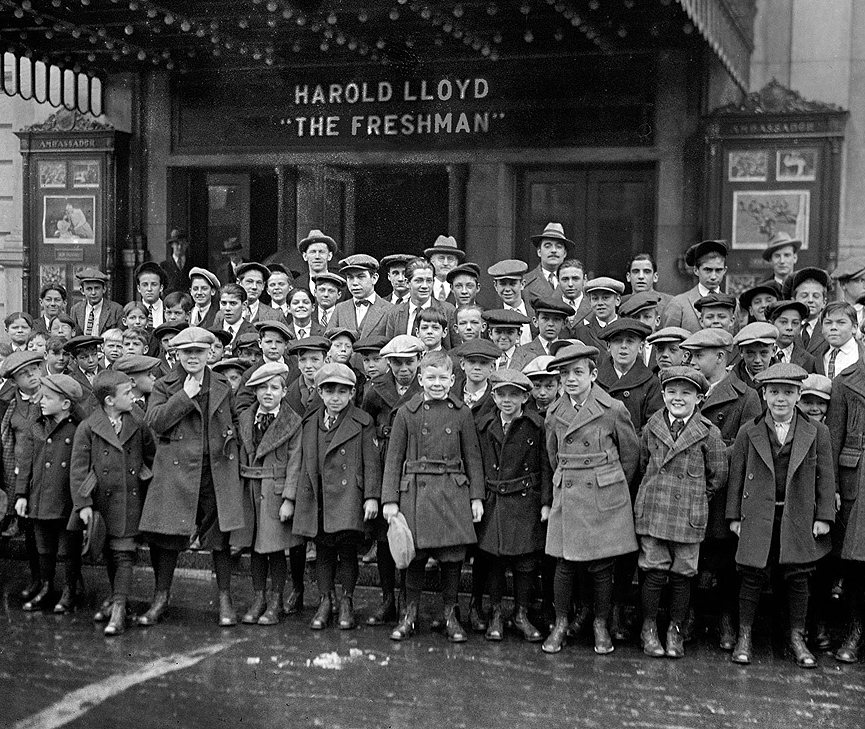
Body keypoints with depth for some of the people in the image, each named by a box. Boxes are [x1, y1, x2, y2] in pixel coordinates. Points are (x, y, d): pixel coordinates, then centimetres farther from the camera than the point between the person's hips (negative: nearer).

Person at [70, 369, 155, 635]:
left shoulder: (138, 423, 1)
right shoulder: (87, 429, -5)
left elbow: (151, 454, 14)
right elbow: (78, 468, -5)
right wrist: (83, 504, -10)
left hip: (130, 500, 0)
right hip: (101, 500, 0)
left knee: (124, 553, -7)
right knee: (110, 554, 12)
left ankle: (118, 609, -7)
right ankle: (116, 597, 31)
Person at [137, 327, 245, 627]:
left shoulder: (223, 386, 12)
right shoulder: (164, 386, 5)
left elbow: (235, 418, 26)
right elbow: (155, 421, -10)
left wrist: (231, 434, 8)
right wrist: (185, 395, -12)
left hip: (217, 470, 1)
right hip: (176, 471, -1)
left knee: (221, 536, 2)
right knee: (167, 536, 2)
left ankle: (225, 601, 13)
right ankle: (161, 599, 17)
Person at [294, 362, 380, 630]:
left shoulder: (363, 422, -1)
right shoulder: (310, 422, 12)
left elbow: (371, 462, -2)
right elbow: (306, 463, 17)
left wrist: (371, 496, -8)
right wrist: (298, 495, 15)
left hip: (348, 495, -4)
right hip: (317, 496, 4)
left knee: (347, 548, -3)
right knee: (323, 550, 8)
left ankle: (347, 603, 10)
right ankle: (325, 602, 17)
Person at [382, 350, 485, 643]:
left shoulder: (462, 413, 5)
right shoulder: (407, 412, 2)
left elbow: (473, 457, 8)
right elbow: (394, 458, 4)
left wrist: (476, 497, 3)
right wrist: (390, 499, -2)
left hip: (453, 491, 1)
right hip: (416, 490, -1)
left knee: (452, 557, 4)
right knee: (415, 556, 4)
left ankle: (450, 615, 20)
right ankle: (410, 615, 20)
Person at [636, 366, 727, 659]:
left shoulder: (709, 433, -2)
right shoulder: (651, 428, 5)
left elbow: (718, 476, 5)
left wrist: (694, 496, 7)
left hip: (689, 515, -1)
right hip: (652, 512, 1)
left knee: (682, 575, 5)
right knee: (654, 572, 2)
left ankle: (675, 630, 20)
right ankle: (649, 628, 17)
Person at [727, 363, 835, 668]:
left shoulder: (817, 432, 4)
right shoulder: (748, 432, 4)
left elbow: (826, 476, 6)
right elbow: (736, 475, 7)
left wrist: (823, 517, 1)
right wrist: (734, 515, 4)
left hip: (799, 519, 1)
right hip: (758, 516, 0)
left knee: (798, 578, 4)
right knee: (753, 576, 1)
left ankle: (797, 638, 19)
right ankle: (744, 637, 13)